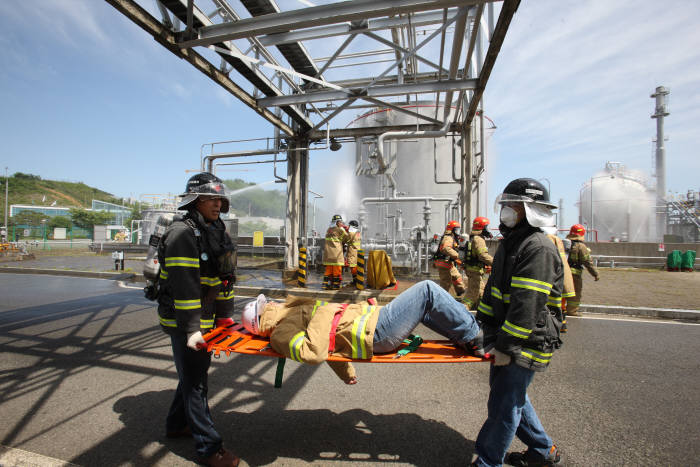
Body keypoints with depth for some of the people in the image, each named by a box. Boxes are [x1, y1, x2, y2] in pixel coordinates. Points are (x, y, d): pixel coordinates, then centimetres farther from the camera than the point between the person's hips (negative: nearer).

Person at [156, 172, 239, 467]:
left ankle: (176, 424, 43)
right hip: (184, 320, -9)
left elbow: (225, 276, 14)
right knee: (194, 380, 1)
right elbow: (183, 285, -25)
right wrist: (191, 329, -26)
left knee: (195, 372, 22)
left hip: (205, 316, 9)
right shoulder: (182, 233, -19)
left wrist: (225, 315, 14)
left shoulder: (216, 231, 10)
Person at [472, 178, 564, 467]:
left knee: (503, 406, 2)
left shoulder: (539, 249, -19)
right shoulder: (510, 243, 13)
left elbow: (527, 305, -24)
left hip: (526, 342, -10)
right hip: (504, 337, 10)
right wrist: (481, 322, 19)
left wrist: (508, 346, -22)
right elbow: (494, 289, 19)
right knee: (513, 397, 22)